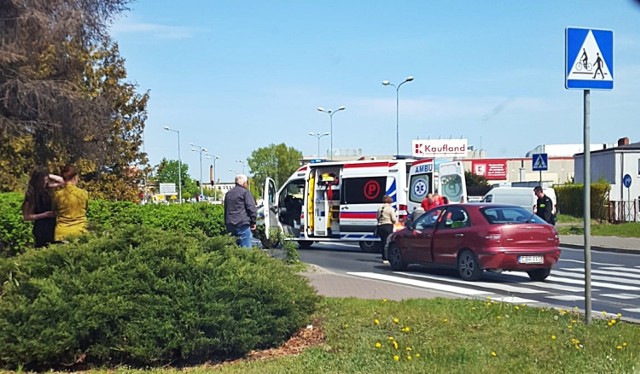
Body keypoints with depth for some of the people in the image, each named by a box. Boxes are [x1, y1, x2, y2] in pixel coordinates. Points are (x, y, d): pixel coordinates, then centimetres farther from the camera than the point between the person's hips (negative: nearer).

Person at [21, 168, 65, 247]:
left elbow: (62, 182, 7)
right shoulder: (30, 195, -14)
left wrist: (48, 176, -3)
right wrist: (45, 215, -18)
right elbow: (27, 217, -12)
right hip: (41, 229, -6)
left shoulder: (46, 188, 2)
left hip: (52, 226, 6)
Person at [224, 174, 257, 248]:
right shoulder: (245, 192, -5)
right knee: (245, 248, -7)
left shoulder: (228, 193, 19)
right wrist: (253, 222, -1)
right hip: (242, 224, -7)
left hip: (230, 225, 7)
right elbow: (251, 208, -10)